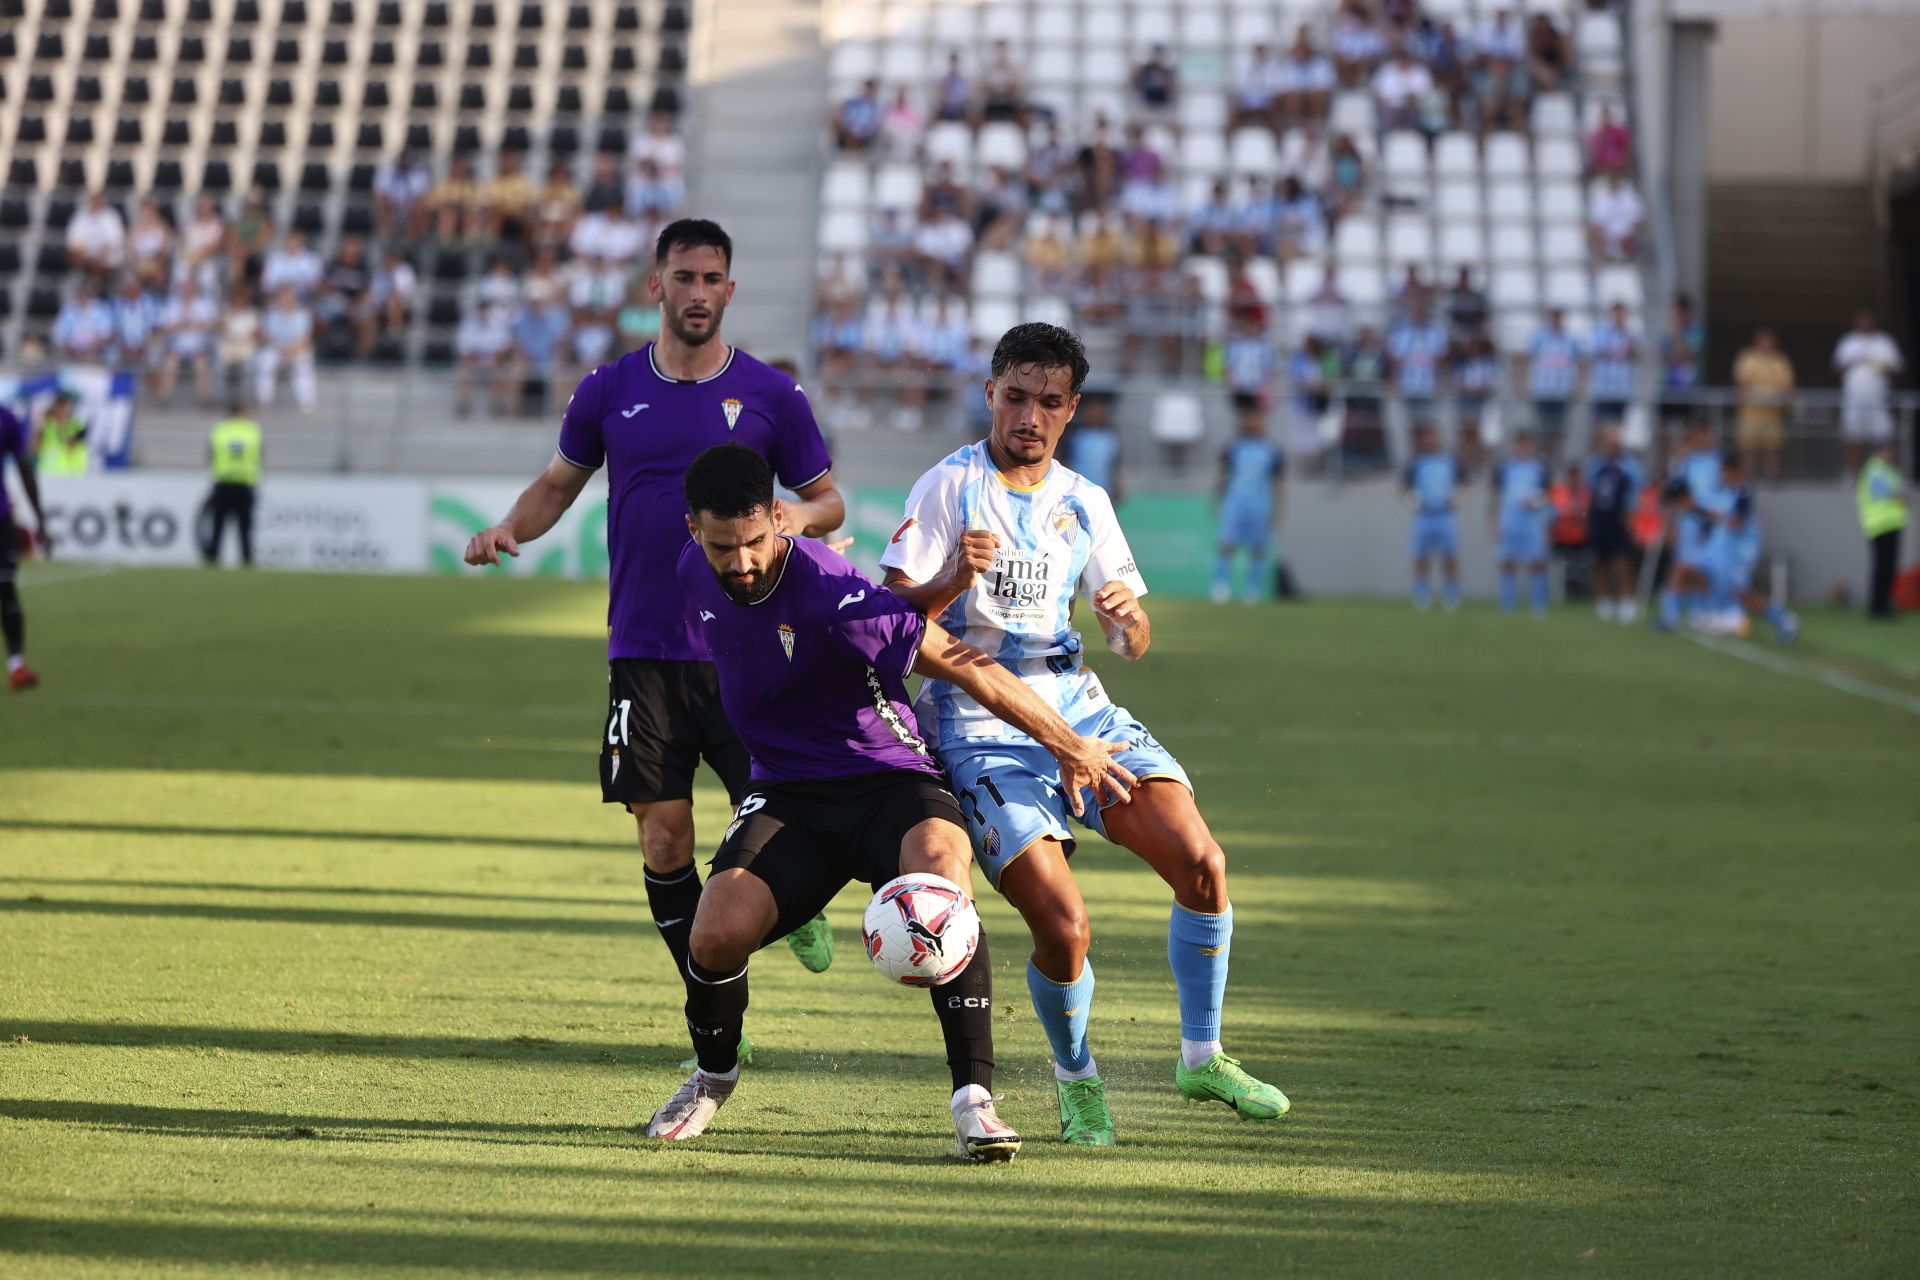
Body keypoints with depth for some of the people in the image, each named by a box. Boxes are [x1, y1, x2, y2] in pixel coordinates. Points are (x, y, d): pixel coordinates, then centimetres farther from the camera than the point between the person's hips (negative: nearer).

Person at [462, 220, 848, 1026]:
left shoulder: (771, 395, 1)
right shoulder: (609, 391, 5)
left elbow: (829, 500, 9)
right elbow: (559, 483, 18)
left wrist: (801, 515, -14)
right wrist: (510, 528, -1)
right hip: (643, 654, 1)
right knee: (664, 841, -3)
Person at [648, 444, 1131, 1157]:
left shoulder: (827, 590, -23)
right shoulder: (692, 573, -2)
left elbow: (957, 663, -19)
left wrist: (1068, 745, -15)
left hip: (887, 778, -4)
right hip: (786, 795, 4)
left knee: (940, 861, -39)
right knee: (719, 932, -24)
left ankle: (973, 1099, -36)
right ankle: (713, 1077, 10)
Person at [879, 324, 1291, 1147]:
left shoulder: (1083, 503, 11)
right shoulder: (949, 487, -4)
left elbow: (1131, 644, 14)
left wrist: (1128, 616, -10)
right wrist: (955, 578, -29)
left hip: (1078, 708, 5)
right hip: (980, 729, -5)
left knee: (1202, 863, -14)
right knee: (1061, 923, -18)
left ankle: (1202, 1057, 4)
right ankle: (1075, 1078, 11)